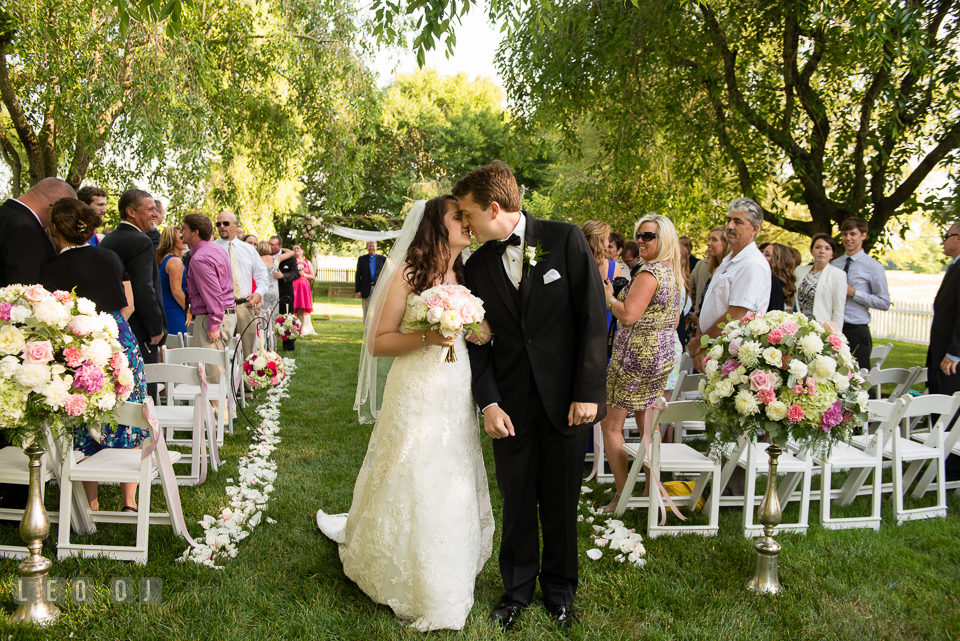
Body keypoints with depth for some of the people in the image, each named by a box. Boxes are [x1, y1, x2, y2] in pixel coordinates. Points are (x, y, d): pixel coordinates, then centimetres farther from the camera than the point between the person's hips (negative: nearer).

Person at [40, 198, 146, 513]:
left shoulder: (51, 270, -9)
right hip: (123, 344, 3)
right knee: (127, 427, 11)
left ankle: (91, 502, 20)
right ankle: (129, 500, 15)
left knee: (86, 430, 10)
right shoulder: (110, 258, 4)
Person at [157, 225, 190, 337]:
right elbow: (176, 291, -18)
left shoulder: (164, 258, 15)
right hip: (174, 313, -10)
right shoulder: (175, 261, -13)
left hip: (164, 310, 10)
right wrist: (188, 309, -6)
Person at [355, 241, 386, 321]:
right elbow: (357, 275, 6)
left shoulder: (382, 259, 9)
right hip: (366, 290, 0)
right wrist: (358, 290, -2)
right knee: (366, 313, 2)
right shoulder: (361, 259, 9)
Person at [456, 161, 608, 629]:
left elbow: (593, 318, -7)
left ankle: (559, 588, 34)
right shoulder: (477, 266, 4)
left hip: (567, 400, -2)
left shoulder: (566, 240, -6)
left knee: (561, 502, 11)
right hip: (511, 405, 2)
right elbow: (478, 342, 5)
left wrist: (588, 393, -10)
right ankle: (517, 588, 33)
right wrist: (488, 403, -7)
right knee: (517, 502, 11)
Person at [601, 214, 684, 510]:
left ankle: (623, 497, 1)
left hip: (637, 356, -10)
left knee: (610, 425, -2)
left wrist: (608, 296, -7)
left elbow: (628, 315, -23)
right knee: (647, 426, 17)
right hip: (664, 355, 10)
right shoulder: (675, 273, 13)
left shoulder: (650, 272, -17)